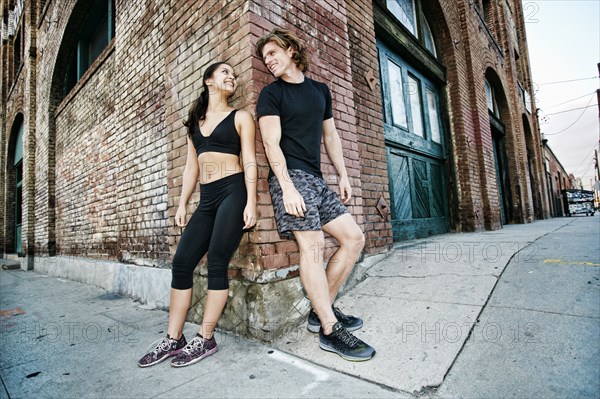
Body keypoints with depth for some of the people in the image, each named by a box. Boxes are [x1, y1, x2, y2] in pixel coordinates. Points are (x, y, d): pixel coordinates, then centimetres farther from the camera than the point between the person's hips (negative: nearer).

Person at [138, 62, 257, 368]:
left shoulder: (240, 117, 7)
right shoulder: (195, 122, 21)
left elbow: (249, 161, -2)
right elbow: (191, 166, 18)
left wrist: (251, 202, -13)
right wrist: (182, 204, 13)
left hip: (233, 192, -5)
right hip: (207, 199, 6)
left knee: (216, 265, -6)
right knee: (181, 263, 1)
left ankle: (205, 339, 8)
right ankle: (173, 339, 14)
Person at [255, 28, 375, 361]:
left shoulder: (320, 90, 22)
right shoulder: (271, 93, 5)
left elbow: (331, 136, 22)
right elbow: (271, 142, -7)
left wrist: (343, 175, 15)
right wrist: (288, 186, -18)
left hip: (316, 179, 7)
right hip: (289, 176, -6)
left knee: (354, 238, 0)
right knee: (312, 245, -15)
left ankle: (321, 311, 9)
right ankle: (330, 331, -5)